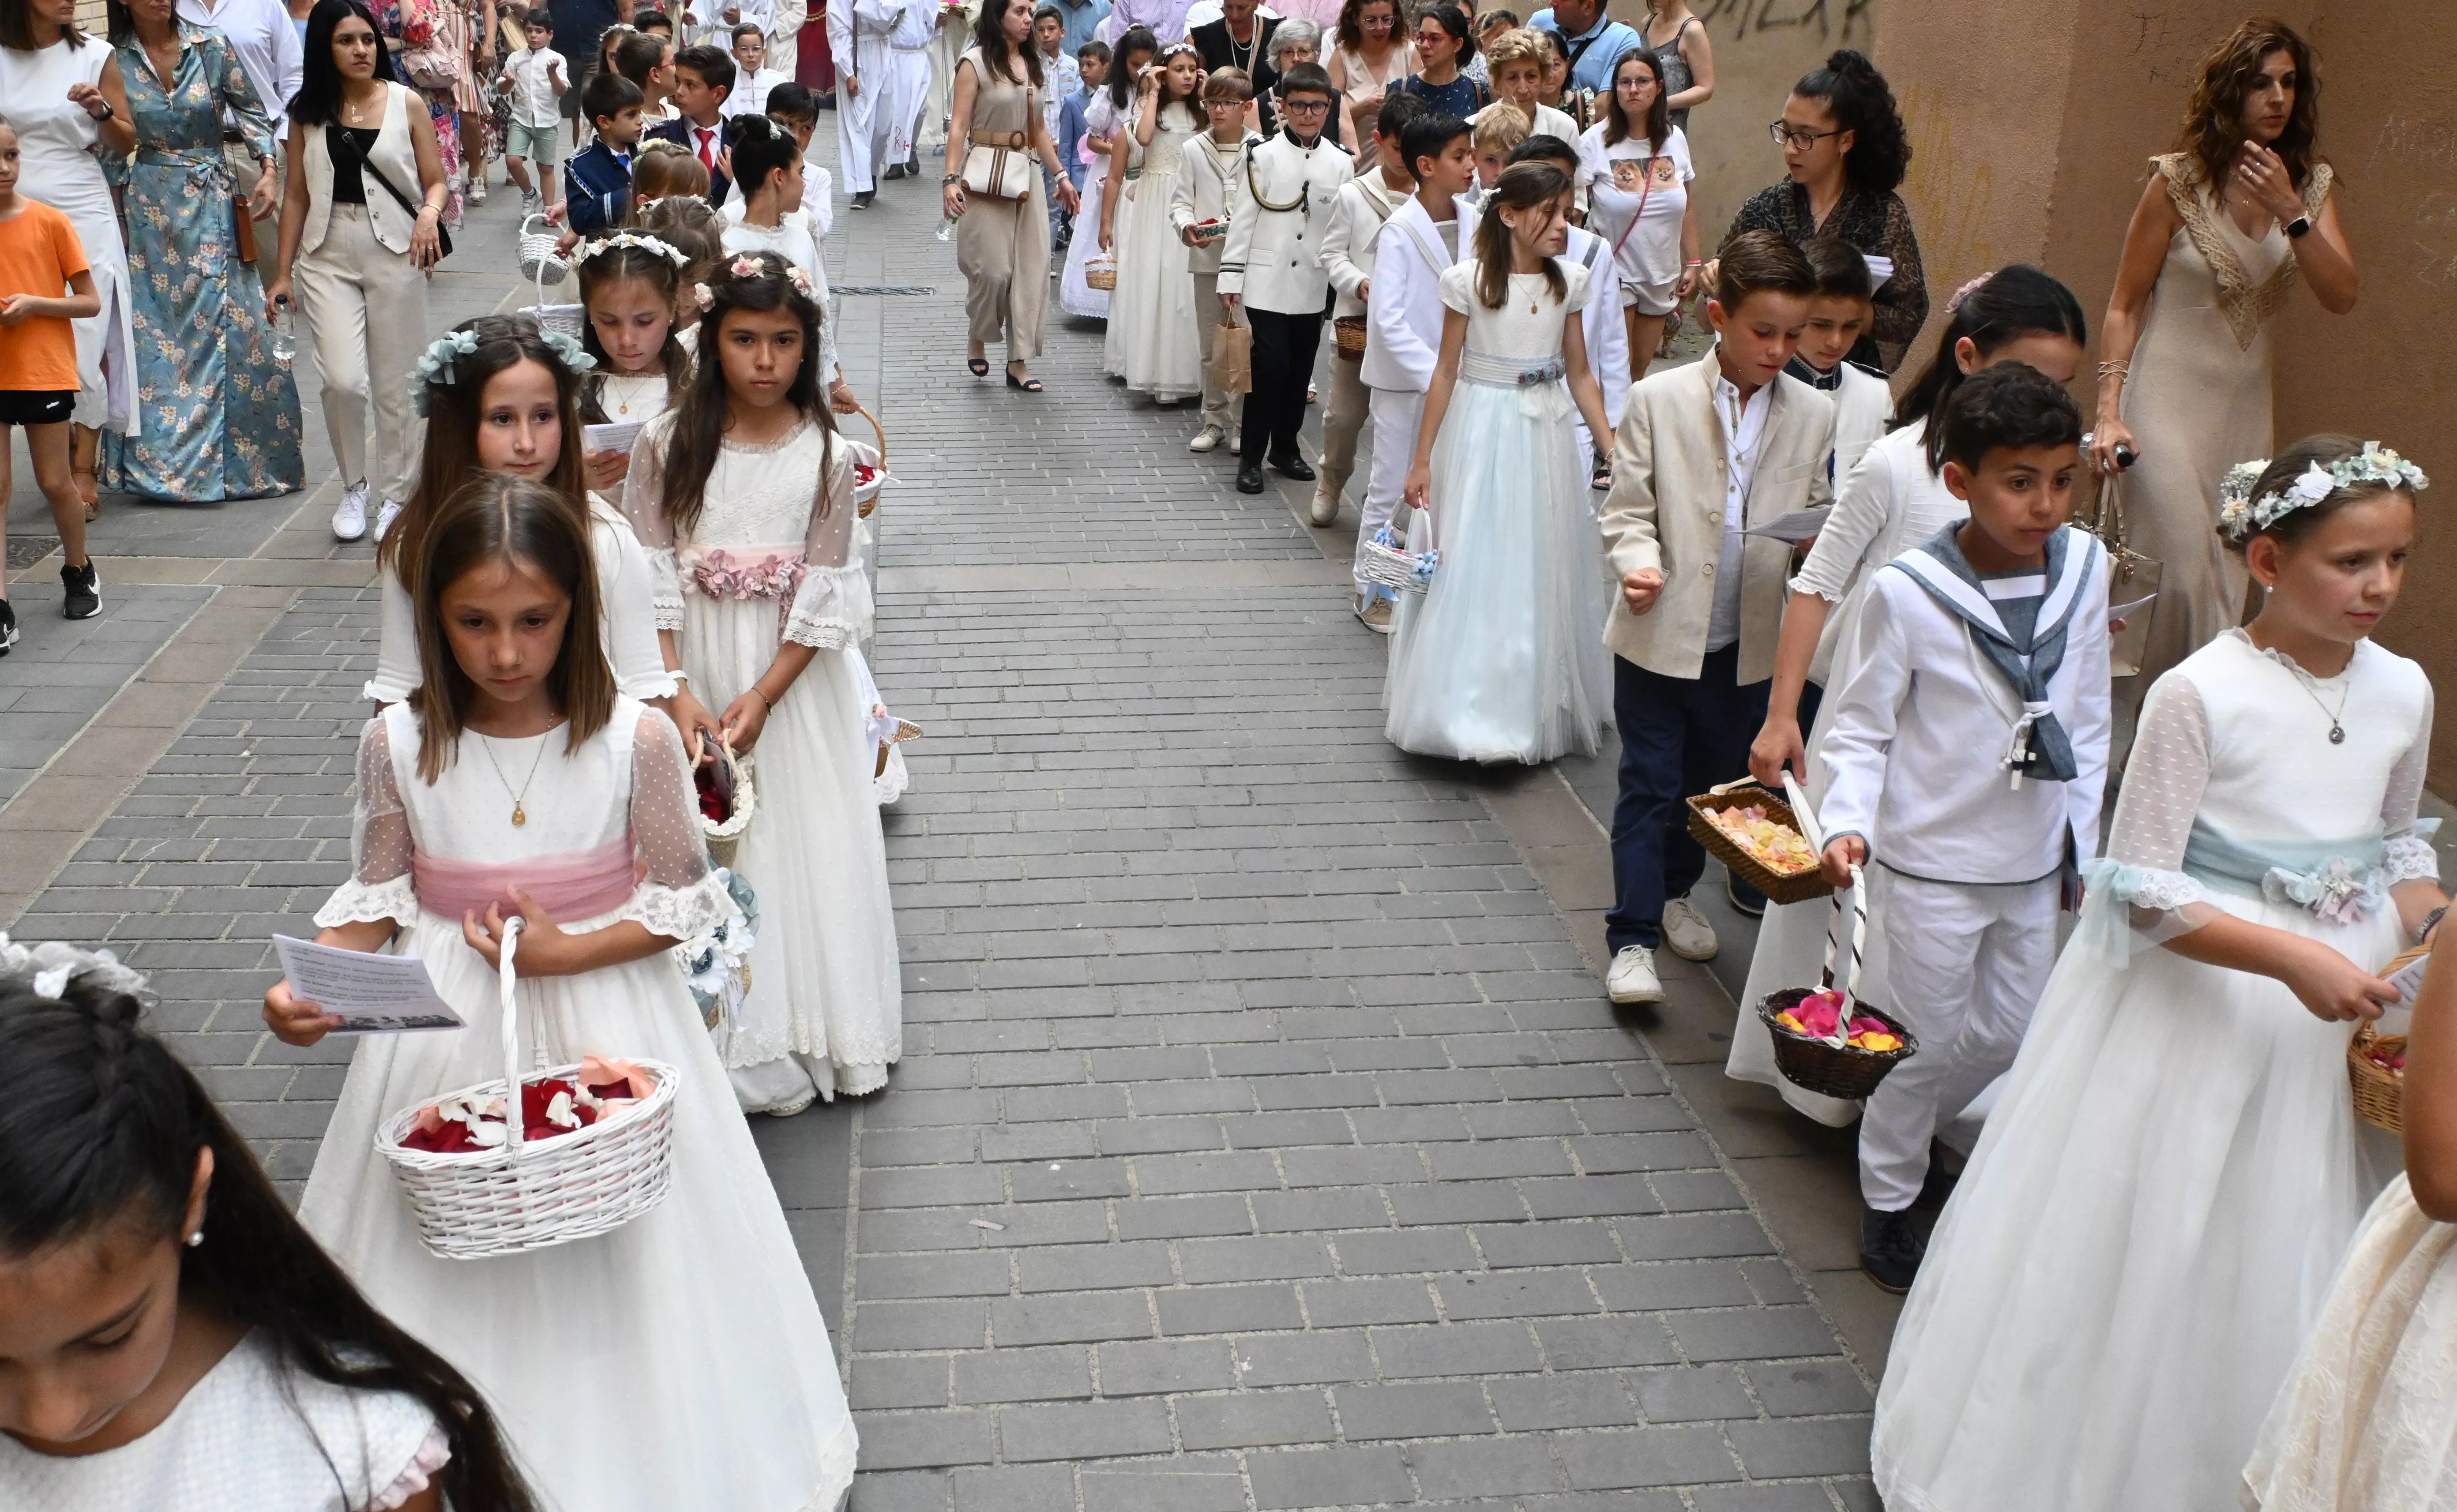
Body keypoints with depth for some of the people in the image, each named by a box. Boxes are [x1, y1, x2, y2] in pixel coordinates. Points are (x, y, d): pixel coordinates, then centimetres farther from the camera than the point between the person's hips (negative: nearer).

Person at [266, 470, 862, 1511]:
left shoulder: (636, 740, -14)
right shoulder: (399, 744, -9)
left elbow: (682, 902, -6)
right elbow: (377, 900, 1)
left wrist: (565, 952, -19)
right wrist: (306, 986, -16)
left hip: (601, 1019, -1)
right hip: (445, 1025, 2)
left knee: (604, 1252, 9)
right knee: (446, 1255, 12)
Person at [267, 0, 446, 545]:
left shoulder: (406, 104, 0)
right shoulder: (307, 111, 5)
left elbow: (436, 181, 2)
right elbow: (298, 196, 8)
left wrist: (430, 213, -21)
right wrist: (282, 272, 8)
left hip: (394, 254, -1)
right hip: (328, 258, 1)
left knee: (391, 384, 5)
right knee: (343, 381, -11)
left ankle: (394, 495, 21)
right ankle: (354, 486, 12)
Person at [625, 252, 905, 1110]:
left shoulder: (826, 454, -5)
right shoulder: (667, 444, -4)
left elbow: (826, 598, -7)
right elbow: (651, 581, -5)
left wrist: (762, 696, -16)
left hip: (793, 677, 0)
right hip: (691, 664, 0)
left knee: (803, 842, 5)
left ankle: (808, 1027, 21)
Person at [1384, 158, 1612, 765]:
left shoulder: (1570, 281, 1)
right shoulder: (1468, 279, -10)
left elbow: (1580, 375, 7)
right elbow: (1446, 371, -5)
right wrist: (1422, 459, -4)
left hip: (1546, 435, 4)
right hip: (1479, 431, -4)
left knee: (1540, 573, 11)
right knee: (1469, 573, 0)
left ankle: (1537, 709, 24)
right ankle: (1464, 709, 11)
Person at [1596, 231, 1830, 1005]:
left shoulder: (1814, 415, 0)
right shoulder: (1659, 399, -7)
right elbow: (1628, 510, -5)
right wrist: (1637, 563, -24)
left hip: (1749, 642, 4)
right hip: (1661, 633, -3)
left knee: (1715, 782, 18)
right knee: (1649, 785, 2)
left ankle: (1675, 892, 41)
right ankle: (1633, 937, 9)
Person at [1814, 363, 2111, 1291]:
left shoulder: (2084, 568, -4)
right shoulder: (1907, 594, -19)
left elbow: (2087, 716, 7)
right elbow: (1860, 730, -11)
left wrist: (2080, 834, 10)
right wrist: (1847, 826, -26)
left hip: (2033, 860, 5)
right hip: (1933, 860, -5)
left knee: (2010, 1038, 16)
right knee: (1929, 1040, 8)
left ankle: (1905, 1132, 44)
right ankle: (1887, 1201, 31)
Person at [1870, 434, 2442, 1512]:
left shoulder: (2404, 691, 1)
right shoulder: (2201, 695, -17)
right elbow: (2141, 891, -16)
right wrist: (2292, 958, -24)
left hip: (2351, 992, 5)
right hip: (2202, 1001, -5)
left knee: (2304, 1261, 14)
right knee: (2160, 1260, 5)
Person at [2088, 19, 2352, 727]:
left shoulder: (2313, 184, 5)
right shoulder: (2179, 180, -7)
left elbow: (2341, 296, -6)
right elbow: (2125, 304, -4)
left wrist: (2290, 211, -18)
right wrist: (2110, 410, -12)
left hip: (2247, 408, 5)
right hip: (2169, 399, -5)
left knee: (2227, 577, 6)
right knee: (2186, 573, -11)